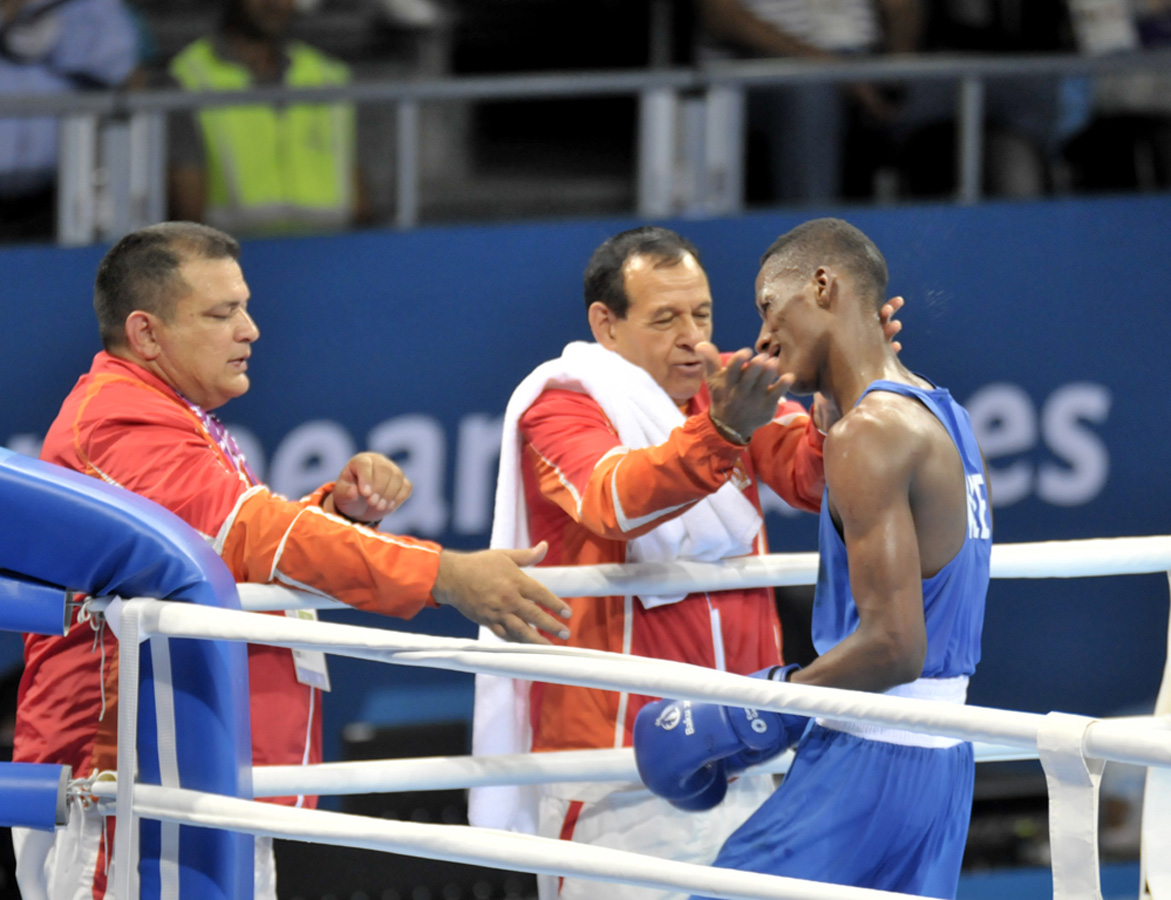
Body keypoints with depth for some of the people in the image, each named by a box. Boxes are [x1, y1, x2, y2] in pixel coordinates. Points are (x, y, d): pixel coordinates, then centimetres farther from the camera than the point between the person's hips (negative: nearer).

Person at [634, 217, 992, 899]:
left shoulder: (869, 434, -16)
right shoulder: (942, 418, 15)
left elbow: (893, 646, -22)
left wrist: (747, 721, -14)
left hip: (866, 765, -10)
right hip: (941, 760, 10)